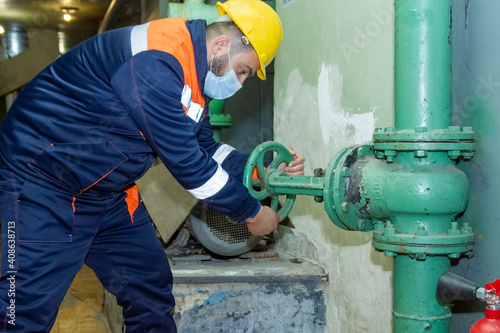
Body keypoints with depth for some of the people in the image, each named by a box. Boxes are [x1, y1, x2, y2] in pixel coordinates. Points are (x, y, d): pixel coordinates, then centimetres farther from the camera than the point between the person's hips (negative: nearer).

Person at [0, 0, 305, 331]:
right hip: (43, 186, -10)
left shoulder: (194, 77, 6)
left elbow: (204, 149, 17)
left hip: (109, 193, 10)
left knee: (152, 290, 12)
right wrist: (252, 213, -15)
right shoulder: (155, 58, -27)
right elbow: (184, 159, -26)